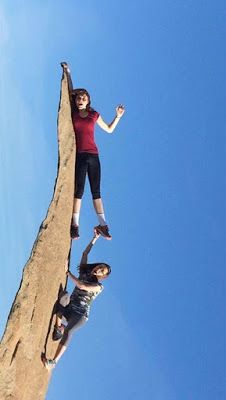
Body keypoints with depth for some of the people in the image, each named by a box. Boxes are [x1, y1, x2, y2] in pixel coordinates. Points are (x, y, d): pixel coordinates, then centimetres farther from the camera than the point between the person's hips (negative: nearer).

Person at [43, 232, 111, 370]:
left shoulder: (99, 286, 0)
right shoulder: (84, 274, 15)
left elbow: (81, 286, -17)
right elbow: (85, 253, 18)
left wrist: (68, 272, -13)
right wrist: (95, 238, 17)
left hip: (80, 314, -5)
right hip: (69, 310, 5)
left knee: (68, 331, -33)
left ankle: (54, 361, -49)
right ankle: (58, 327, -11)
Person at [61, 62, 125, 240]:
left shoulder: (94, 115, 11)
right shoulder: (73, 114, 6)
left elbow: (109, 129, 23)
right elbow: (71, 91, 15)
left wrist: (118, 116, 12)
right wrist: (67, 72, 18)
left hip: (93, 155, 2)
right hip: (79, 155, -2)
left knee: (96, 190, 2)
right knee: (79, 189, -10)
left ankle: (102, 224, 0)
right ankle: (75, 225, -11)